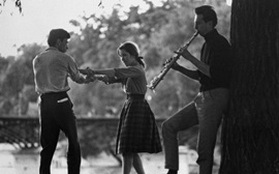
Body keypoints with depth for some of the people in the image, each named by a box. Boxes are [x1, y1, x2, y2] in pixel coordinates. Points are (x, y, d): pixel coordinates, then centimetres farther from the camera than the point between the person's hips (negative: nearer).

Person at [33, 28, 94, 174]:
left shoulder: (37, 60, 14)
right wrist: (86, 78, 37)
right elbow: (77, 77, 13)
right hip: (60, 101, -5)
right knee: (73, 142, 4)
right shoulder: (64, 59, 0)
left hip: (44, 103, 5)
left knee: (47, 145, 7)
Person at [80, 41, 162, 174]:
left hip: (137, 108, -10)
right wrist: (94, 77, -14)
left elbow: (115, 72, -23)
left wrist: (94, 72, -22)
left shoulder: (137, 70, -11)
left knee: (128, 150, -10)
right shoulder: (129, 72, 17)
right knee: (131, 151, 12)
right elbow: (110, 79, 6)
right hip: (130, 107, 10)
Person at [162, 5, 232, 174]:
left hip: (215, 98, -10)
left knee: (205, 148, -9)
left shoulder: (220, 43, -11)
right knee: (169, 126, 5)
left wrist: (190, 57, -15)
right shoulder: (208, 44, 19)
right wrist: (179, 68, 10)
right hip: (202, 98, 10)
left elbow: (212, 73, -22)